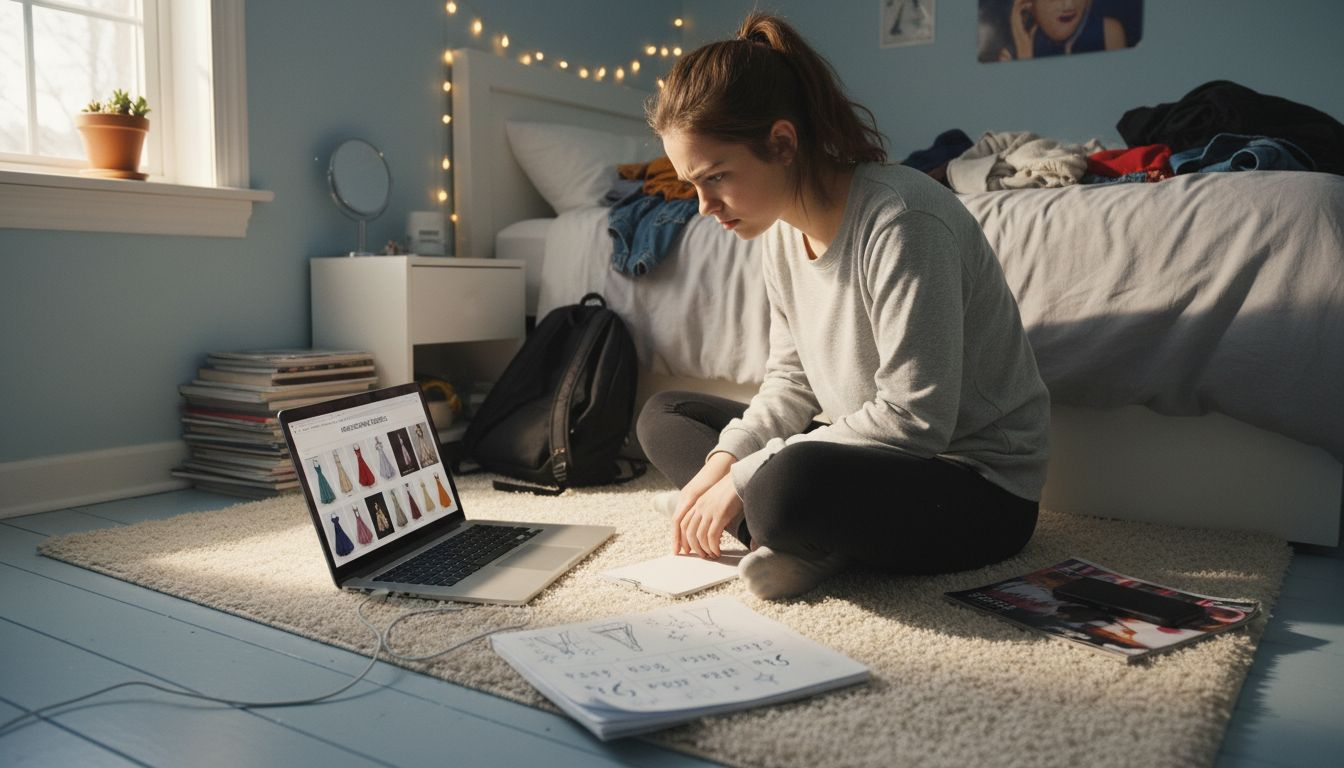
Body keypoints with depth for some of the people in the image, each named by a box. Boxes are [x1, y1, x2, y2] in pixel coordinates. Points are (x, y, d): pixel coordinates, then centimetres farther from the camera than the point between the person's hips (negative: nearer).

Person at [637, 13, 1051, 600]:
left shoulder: (901, 222, -24)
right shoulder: (784, 230, 3)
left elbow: (913, 418, -27)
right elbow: (792, 380, 9)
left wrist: (744, 480, -24)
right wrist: (721, 461, -9)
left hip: (982, 487, -9)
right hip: (873, 459, 9)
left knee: (795, 483, -42)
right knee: (664, 416, 9)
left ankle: (813, 543, -7)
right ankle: (812, 541, -10)